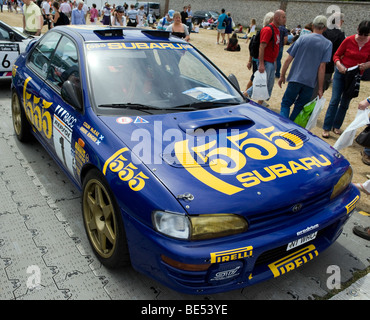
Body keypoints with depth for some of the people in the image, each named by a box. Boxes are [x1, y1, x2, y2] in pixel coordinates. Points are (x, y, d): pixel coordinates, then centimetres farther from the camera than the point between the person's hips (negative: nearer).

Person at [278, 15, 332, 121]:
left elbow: (288, 59, -1)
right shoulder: (328, 44, 1)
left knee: (285, 104, 8)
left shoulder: (302, 38, 2)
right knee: (299, 108, 14)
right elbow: (322, 67, -5)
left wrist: (282, 76, 10)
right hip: (310, 82, 1)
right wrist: (320, 88, -2)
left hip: (295, 79, -1)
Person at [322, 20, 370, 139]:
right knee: (335, 101, -7)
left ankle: (336, 126, 24)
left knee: (345, 103, 10)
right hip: (341, 73, -2)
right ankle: (326, 128, -2)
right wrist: (339, 65, -20)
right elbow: (336, 55, -1)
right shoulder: (349, 40, -8)